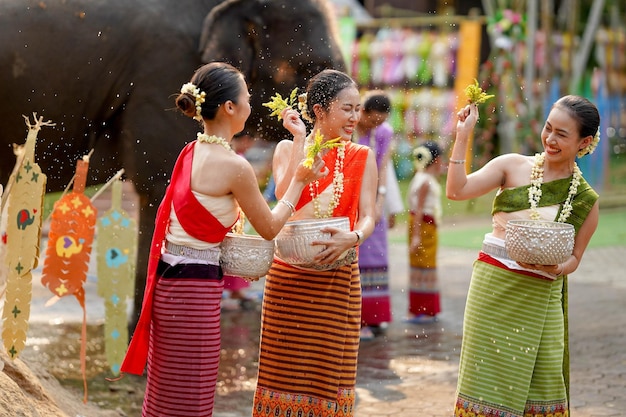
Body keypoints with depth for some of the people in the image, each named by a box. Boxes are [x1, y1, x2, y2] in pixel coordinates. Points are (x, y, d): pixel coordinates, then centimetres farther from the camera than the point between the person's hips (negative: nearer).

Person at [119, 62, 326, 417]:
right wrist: (299, 181, 9)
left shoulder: (190, 153, 8)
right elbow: (270, 228, -2)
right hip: (195, 288, -8)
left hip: (169, 279, 8)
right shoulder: (235, 166, -15)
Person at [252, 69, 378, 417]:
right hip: (288, 276, 0)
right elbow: (285, 199, -14)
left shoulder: (363, 158, 5)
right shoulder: (287, 149, 4)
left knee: (329, 369, 4)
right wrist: (301, 140, -13)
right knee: (287, 366, 3)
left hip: (337, 280, 1)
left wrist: (352, 238, -26)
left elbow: (367, 217, -4)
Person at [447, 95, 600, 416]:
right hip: (492, 286, -1)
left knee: (540, 383, 0)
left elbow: (574, 257, 11)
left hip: (540, 296, 1)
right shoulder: (513, 167, 2)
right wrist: (463, 136, -12)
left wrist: (556, 267, -11)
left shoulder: (586, 200, 4)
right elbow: (457, 190, -7)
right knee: (486, 378, 1)